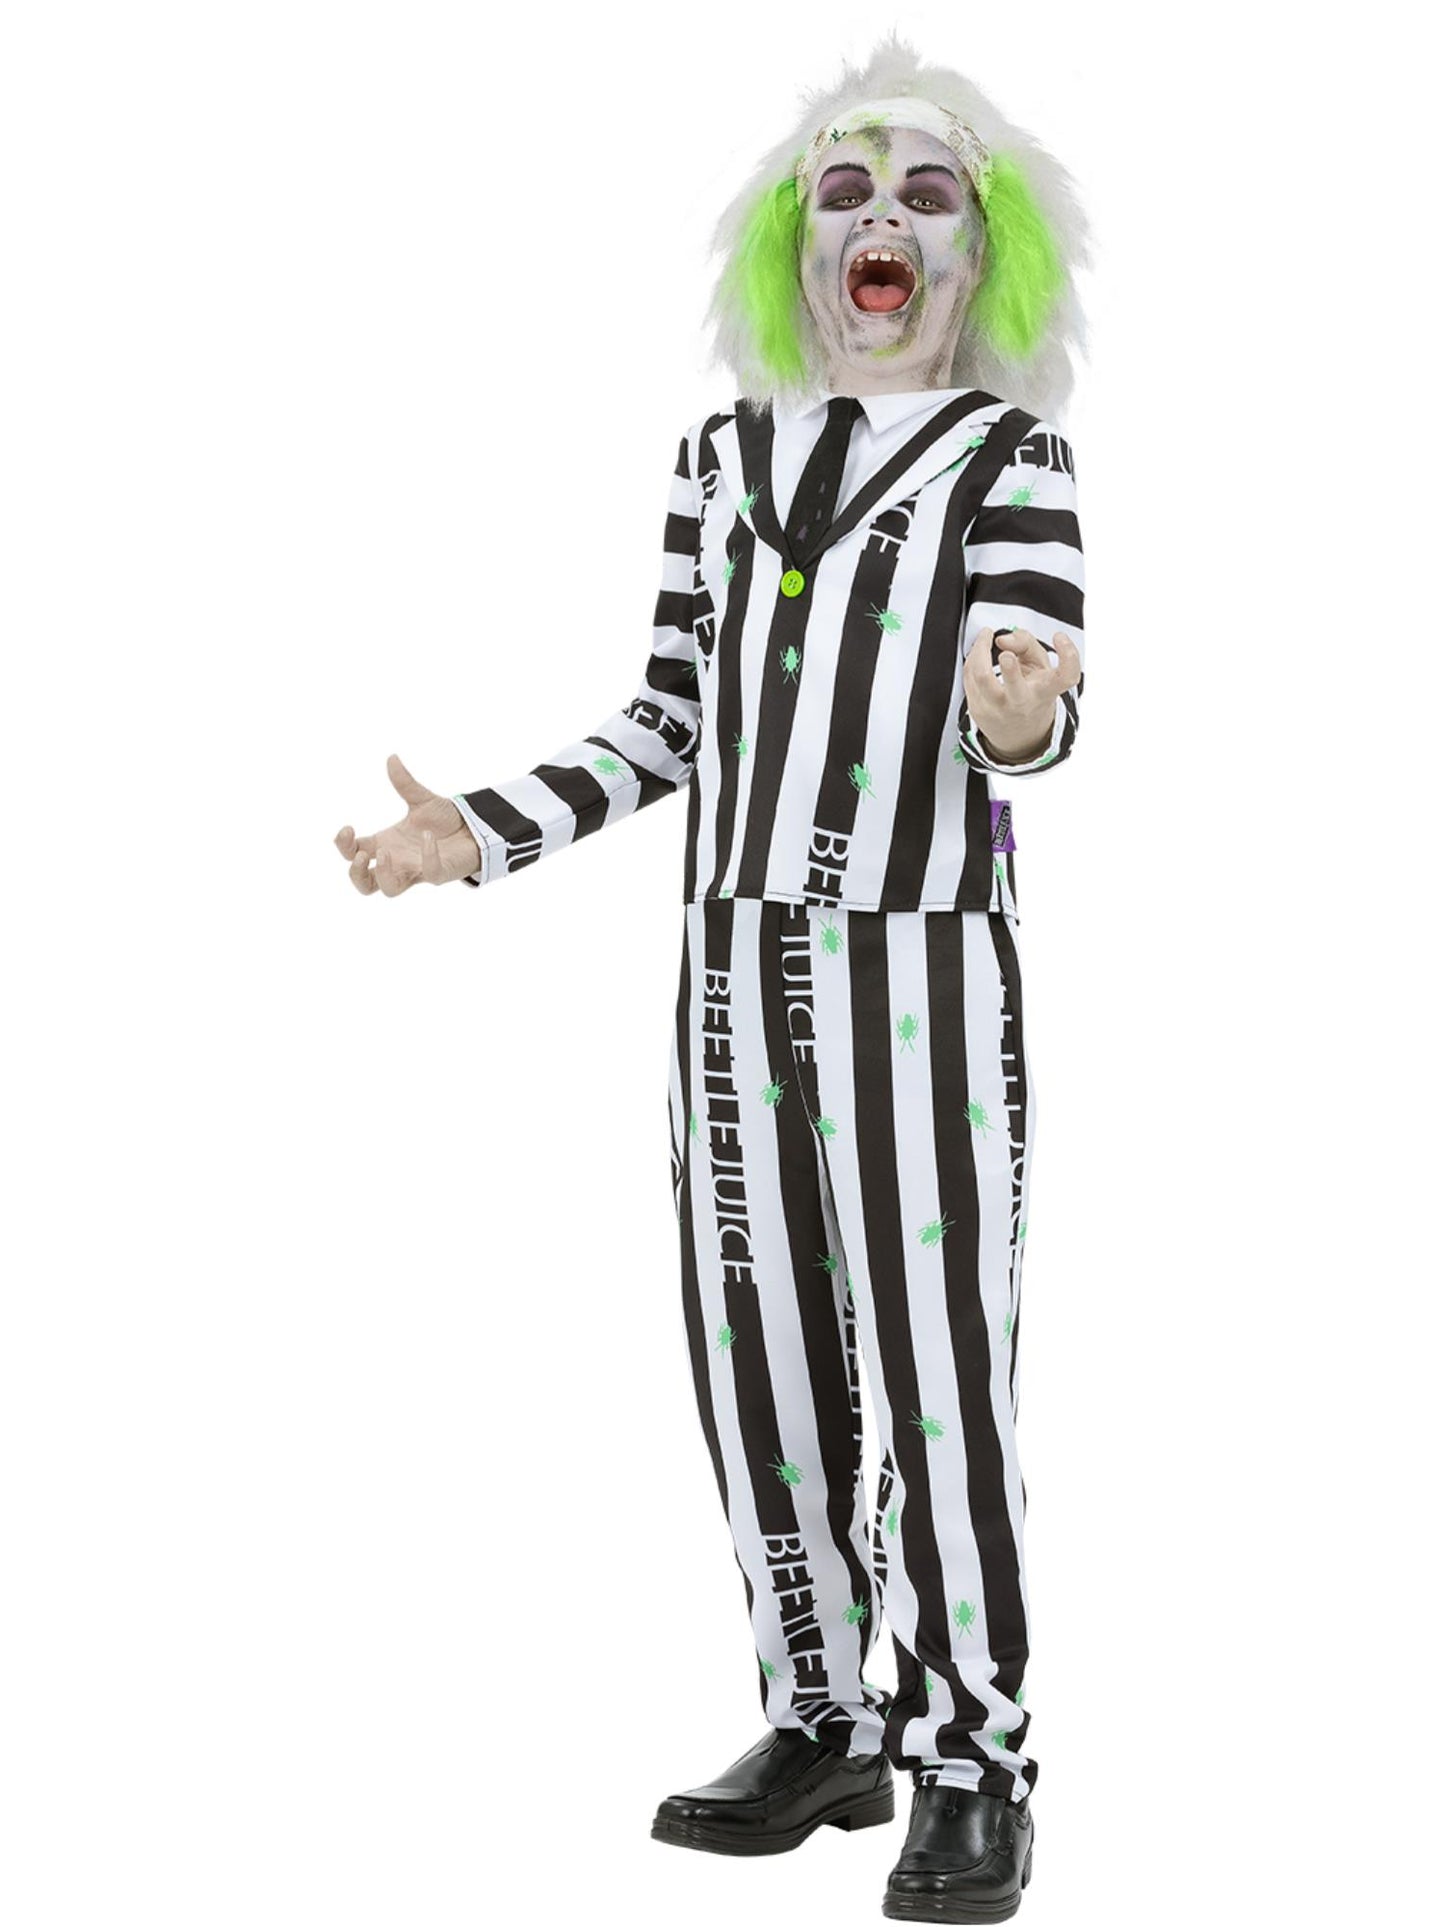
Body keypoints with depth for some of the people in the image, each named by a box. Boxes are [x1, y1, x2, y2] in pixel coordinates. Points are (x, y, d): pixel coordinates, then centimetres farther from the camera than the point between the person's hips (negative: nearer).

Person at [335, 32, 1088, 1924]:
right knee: (758, 1355, 7)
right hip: (741, 967, 5)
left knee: (939, 1370, -7)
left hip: (928, 971, -5)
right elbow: (670, 723, 14)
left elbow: (1038, 722, -13)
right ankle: (827, 1727, 19)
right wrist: (482, 837, 5)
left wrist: (1022, 718, -37)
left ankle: (976, 1774, 2)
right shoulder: (726, 456, 12)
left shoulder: (1010, 453, -1)